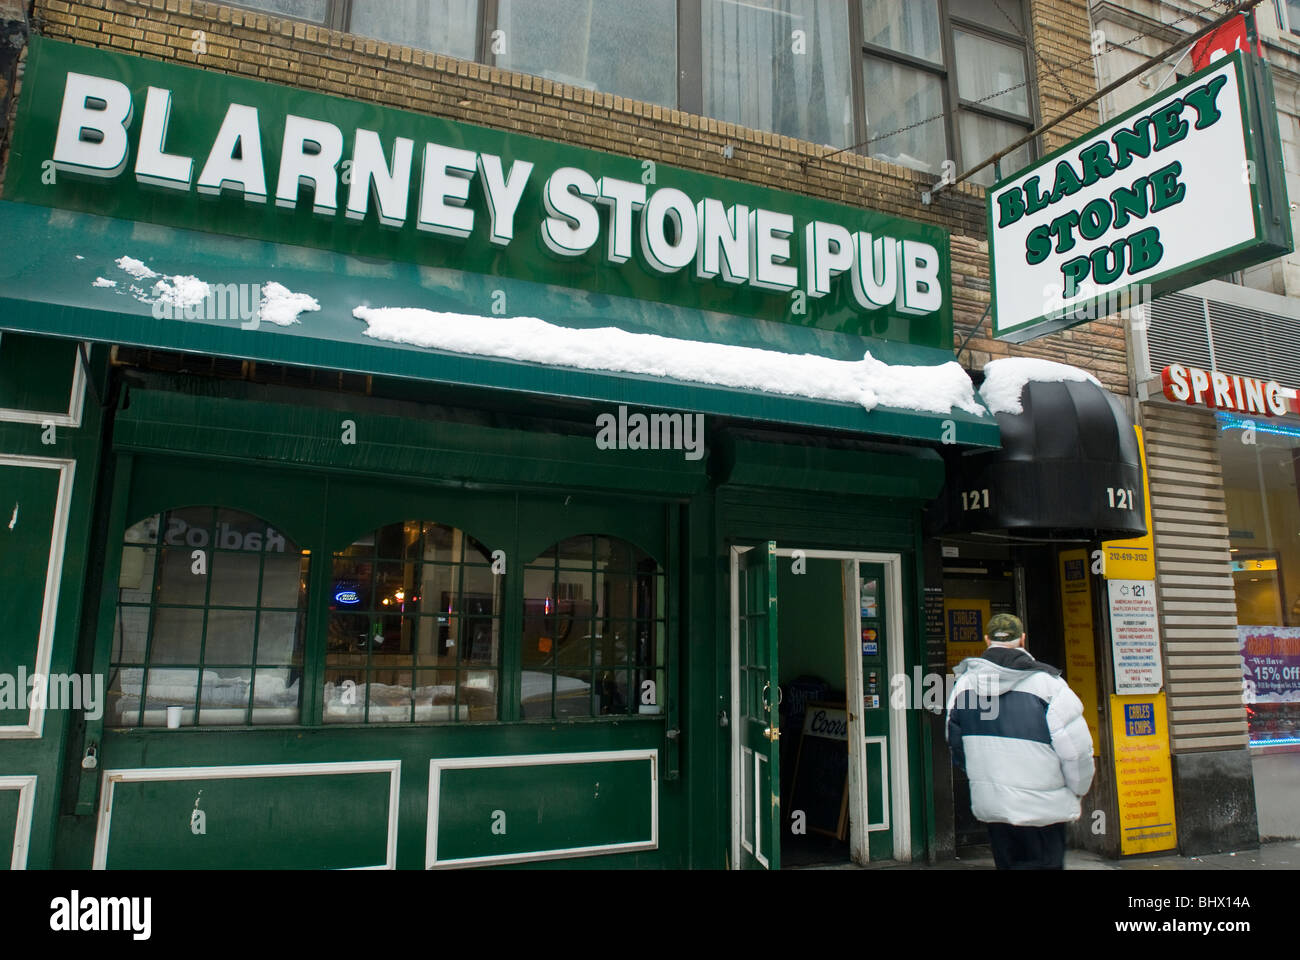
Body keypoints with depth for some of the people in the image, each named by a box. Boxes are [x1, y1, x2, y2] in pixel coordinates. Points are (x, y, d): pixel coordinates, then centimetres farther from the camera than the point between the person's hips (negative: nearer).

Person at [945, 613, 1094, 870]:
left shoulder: (964, 681, 2)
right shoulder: (1046, 682, -13)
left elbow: (956, 743, 11)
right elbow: (1076, 748, -13)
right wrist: (1077, 790, 4)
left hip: (988, 802, 5)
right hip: (1041, 807, -5)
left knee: (1007, 862, 19)